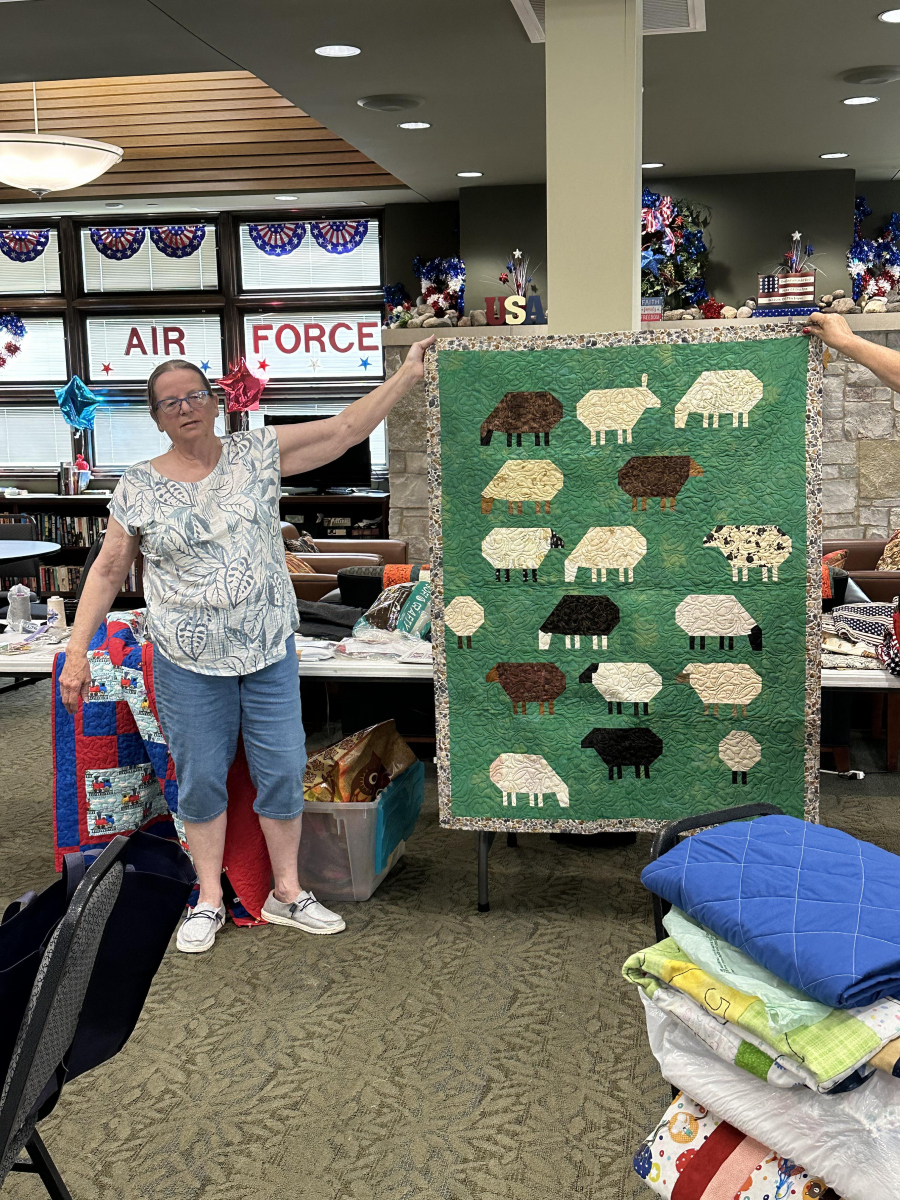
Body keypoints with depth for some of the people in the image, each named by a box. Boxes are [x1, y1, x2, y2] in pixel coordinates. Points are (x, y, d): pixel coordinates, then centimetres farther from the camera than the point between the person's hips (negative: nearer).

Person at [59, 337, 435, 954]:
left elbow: (347, 428, -3)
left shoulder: (259, 453, -1)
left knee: (283, 772, 6)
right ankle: (210, 900, 25)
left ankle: (287, 893, 24)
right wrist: (77, 650, -2)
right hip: (188, 664, -1)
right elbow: (108, 571, 3)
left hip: (270, 652, 1)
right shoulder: (138, 487, -1)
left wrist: (407, 375, -9)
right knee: (201, 780, 8)